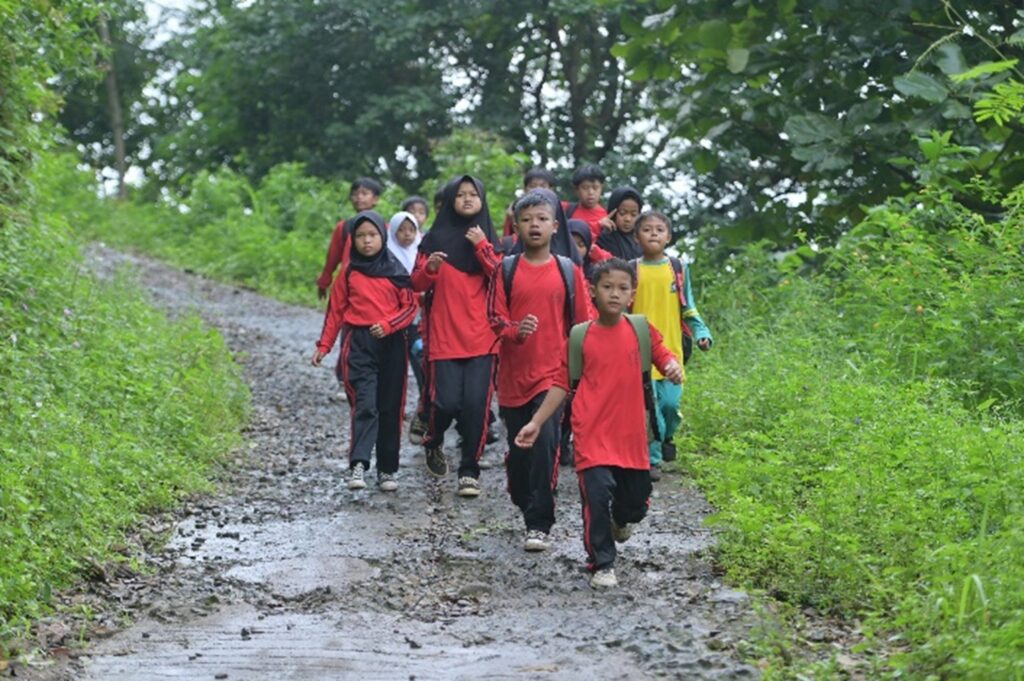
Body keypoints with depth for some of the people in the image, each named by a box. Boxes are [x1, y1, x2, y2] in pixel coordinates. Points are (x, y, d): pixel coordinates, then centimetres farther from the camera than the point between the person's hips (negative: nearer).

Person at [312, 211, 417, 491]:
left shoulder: (396, 271, 5)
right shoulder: (350, 273, 6)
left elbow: (410, 306, 4)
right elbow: (336, 310, 10)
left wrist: (388, 324, -12)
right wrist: (324, 345, 6)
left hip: (392, 343, 1)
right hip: (359, 342, -1)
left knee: (390, 408, 6)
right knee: (364, 405, -16)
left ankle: (387, 469, 14)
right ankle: (358, 465, -23)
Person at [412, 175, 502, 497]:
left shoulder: (489, 239, 11)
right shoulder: (435, 238, 7)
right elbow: (417, 284, 6)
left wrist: (482, 247, -10)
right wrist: (429, 268, -15)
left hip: (481, 335, 1)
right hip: (444, 335, -1)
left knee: (476, 404, -6)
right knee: (447, 402, -10)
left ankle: (470, 471, 4)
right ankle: (433, 443, 21)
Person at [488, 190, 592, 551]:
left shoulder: (569, 272, 3)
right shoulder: (506, 270, 4)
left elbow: (582, 325, 6)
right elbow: (495, 318, 1)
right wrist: (516, 331, -20)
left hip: (553, 374, -2)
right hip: (514, 373, 2)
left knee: (545, 443, -15)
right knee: (518, 448, 9)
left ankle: (539, 524, -11)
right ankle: (525, 504, 32)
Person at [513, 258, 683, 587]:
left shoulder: (640, 331, 1)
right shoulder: (582, 337, -1)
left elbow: (664, 356, 8)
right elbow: (561, 384, 5)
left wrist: (674, 366, -17)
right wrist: (536, 422, 3)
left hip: (631, 434, 2)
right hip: (593, 434, -2)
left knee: (636, 500, 12)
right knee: (596, 495, -11)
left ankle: (620, 521, 49)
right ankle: (602, 565, 7)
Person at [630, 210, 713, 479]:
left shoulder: (678, 269, 7)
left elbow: (688, 308, 13)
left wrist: (701, 332, 0)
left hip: (671, 348, 1)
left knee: (670, 403, -3)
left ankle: (667, 437, 28)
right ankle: (652, 459, 6)